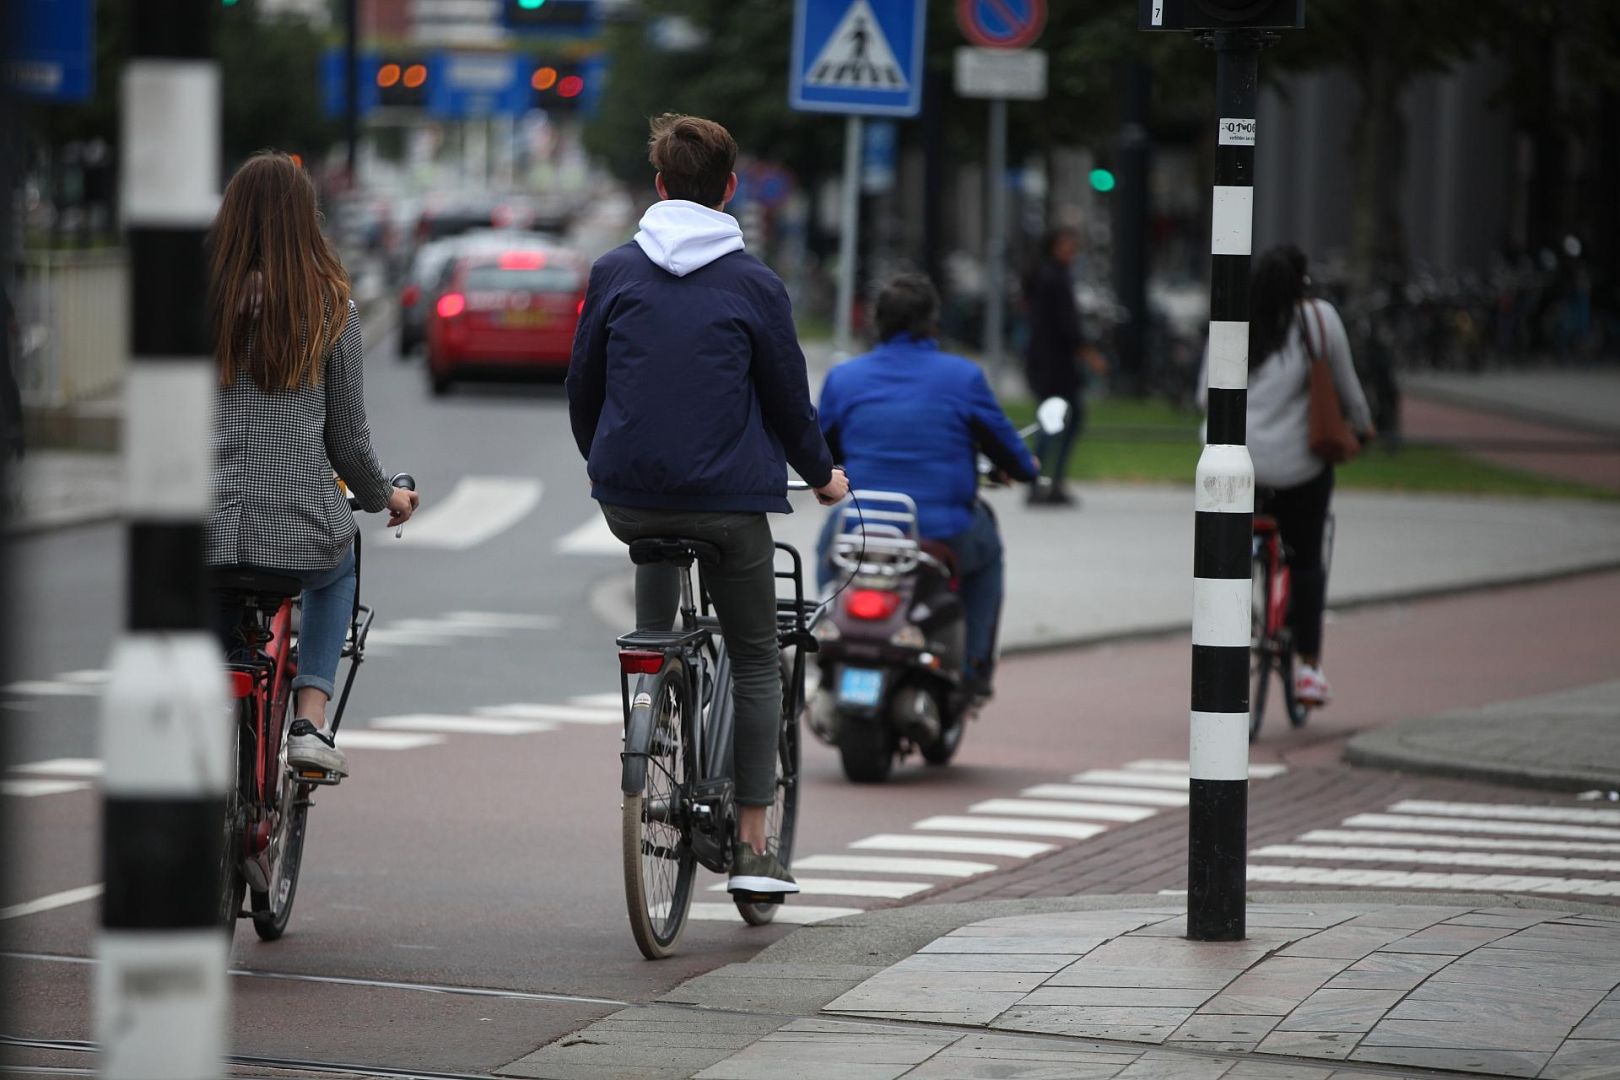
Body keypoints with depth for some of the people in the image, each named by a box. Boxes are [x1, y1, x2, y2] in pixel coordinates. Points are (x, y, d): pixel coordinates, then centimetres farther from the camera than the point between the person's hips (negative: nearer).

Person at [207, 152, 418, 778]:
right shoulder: (330, 308, -2)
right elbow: (348, 439, 3)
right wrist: (383, 497, 23)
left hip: (203, 525, 0)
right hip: (301, 525, 0)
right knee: (337, 574, 36)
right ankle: (310, 721, 18)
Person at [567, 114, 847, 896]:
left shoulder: (614, 273, 0)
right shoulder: (754, 285, -6)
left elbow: (582, 384, 8)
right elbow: (788, 397, 0)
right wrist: (822, 475, 19)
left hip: (627, 498, 2)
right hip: (727, 500, -2)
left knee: (657, 550, 38)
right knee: (754, 661, 9)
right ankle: (751, 845, 3)